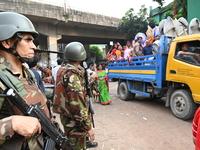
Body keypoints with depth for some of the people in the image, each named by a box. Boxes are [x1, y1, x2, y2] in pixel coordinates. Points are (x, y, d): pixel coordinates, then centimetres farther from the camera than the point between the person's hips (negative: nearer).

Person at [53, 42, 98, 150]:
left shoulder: (65, 70, 4)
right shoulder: (72, 75, -25)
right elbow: (77, 105, -27)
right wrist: (88, 127, -21)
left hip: (69, 117, 9)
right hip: (73, 121, -9)